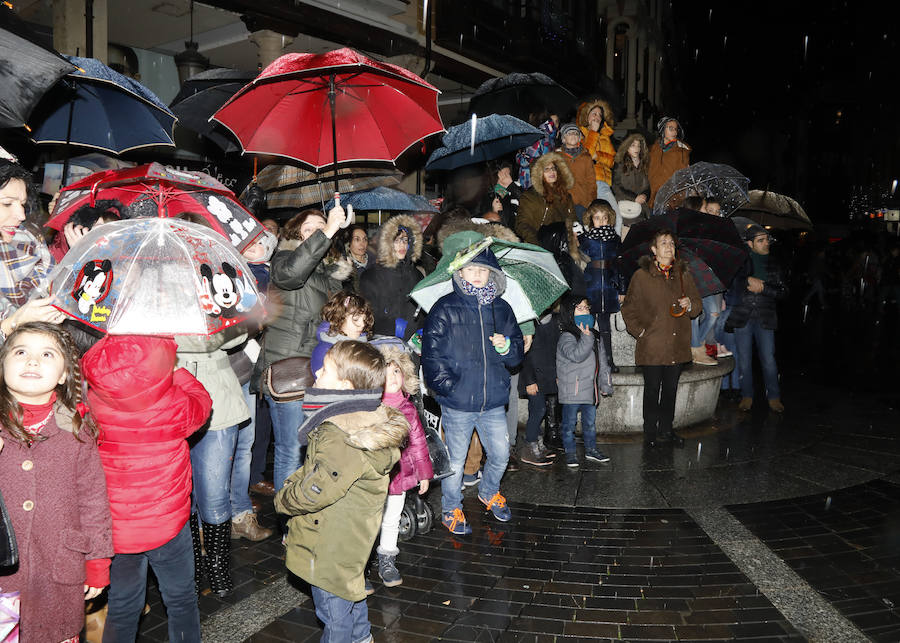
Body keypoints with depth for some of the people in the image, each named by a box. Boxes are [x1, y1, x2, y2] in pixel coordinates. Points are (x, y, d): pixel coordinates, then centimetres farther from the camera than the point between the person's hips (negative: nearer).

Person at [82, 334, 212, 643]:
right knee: (181, 600, 19)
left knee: (122, 607, 20)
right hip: (166, 524, -2)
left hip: (114, 527, 2)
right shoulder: (175, 403, -22)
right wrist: (175, 371, 8)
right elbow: (201, 402, 0)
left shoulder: (91, 402, -18)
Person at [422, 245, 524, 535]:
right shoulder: (445, 309, -5)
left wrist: (507, 347, -9)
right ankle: (451, 508, 29)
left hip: (494, 402, 4)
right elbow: (431, 353, -7)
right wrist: (447, 386, -14)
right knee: (455, 460, 6)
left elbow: (518, 354, 13)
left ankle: (489, 492, 43)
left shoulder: (501, 309, 8)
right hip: (457, 403, -4)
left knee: (500, 454, 14)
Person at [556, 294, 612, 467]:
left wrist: (606, 385, 14)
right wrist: (586, 338, -31)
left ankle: (591, 449, 30)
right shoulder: (566, 337, -12)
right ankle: (570, 453, 15)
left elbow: (603, 362, 16)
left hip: (591, 389, 6)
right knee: (569, 423, 4)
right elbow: (576, 355, -29)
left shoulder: (595, 336, 11)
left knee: (590, 422, 16)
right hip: (572, 391, -6)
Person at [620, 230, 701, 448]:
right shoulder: (641, 276, -1)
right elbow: (628, 308, 3)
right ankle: (650, 432, 14)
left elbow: (697, 305, 17)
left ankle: (666, 430, 24)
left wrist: (689, 305, -5)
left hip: (677, 345, 4)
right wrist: (639, 330, -5)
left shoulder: (683, 275, 11)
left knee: (671, 389, 11)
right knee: (652, 389, 2)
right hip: (652, 346, -4)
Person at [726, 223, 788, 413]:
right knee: (744, 359, 5)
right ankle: (747, 395, 17)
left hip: (765, 318, 1)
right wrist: (748, 279, -15)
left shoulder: (773, 265, 11)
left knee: (768, 359, 0)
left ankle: (773, 397, 12)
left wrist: (763, 288, -9)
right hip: (742, 317, -1)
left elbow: (783, 292, 6)